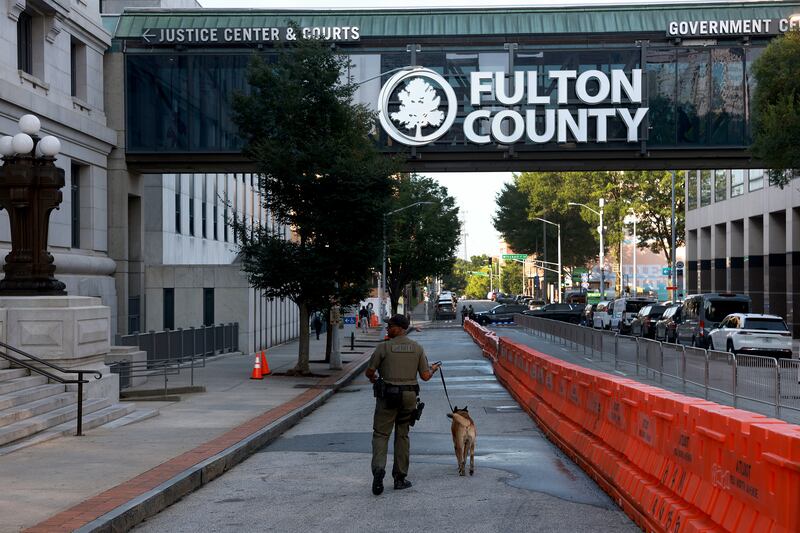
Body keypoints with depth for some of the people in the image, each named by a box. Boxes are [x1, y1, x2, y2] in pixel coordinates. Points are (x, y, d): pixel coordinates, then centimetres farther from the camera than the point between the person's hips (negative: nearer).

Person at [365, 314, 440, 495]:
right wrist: (433, 369, 24)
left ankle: (379, 468, -21)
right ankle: (400, 478, 14)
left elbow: (369, 372, -2)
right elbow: (425, 376, 1)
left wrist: (373, 377, 22)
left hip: (388, 395, -3)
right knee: (402, 435, 12)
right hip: (409, 396, 3)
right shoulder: (417, 348, 2)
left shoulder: (384, 347, -7)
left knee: (380, 434, 2)